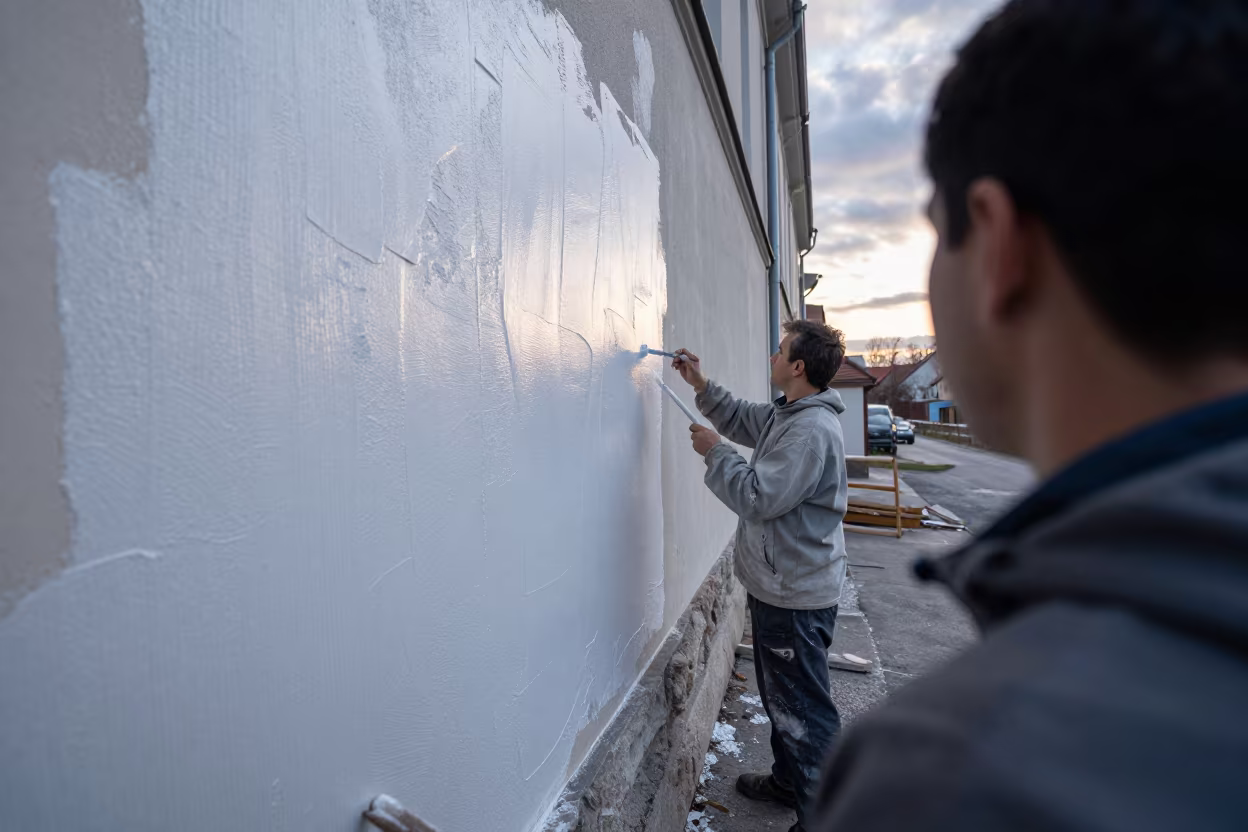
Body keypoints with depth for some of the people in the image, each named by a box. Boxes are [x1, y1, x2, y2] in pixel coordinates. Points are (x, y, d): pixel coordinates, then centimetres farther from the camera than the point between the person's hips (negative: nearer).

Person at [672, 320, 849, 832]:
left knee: (803, 711, 6)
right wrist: (701, 386, 13)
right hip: (778, 585, 10)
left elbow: (758, 497, -27)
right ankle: (788, 782, 45)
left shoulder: (812, 429, -25)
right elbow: (742, 420, 23)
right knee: (779, 696, 25)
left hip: (796, 595, -10)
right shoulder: (787, 415, 7)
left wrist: (715, 452, -15)